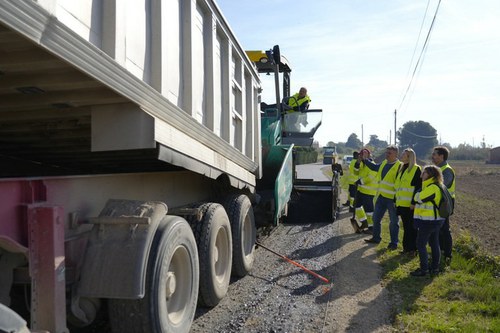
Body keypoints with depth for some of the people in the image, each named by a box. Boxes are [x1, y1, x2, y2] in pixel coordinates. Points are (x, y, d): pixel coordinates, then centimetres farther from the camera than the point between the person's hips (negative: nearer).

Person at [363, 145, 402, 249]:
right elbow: (374, 167, 29)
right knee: (376, 218, 15)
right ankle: (376, 237, 31)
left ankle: (394, 242, 15)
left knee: (394, 221, 5)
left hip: (392, 198, -8)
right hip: (381, 196, 8)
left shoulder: (399, 166, -14)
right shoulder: (384, 163, 10)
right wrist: (364, 159, 24)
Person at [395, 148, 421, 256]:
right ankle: (406, 247, 21)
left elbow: (418, 187, -14)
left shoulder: (416, 169, -9)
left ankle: (413, 249, 8)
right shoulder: (401, 169, 16)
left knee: (412, 227, 0)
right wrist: (396, 200, 18)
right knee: (406, 227, 13)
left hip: (410, 204, -7)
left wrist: (414, 202, -20)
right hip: (401, 203, 7)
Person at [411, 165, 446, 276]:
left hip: (428, 221, -10)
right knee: (434, 243, 15)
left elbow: (419, 198, -20)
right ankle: (435, 267, 24)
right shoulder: (437, 186, 13)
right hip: (435, 220, 10)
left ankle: (424, 269, 1)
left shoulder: (432, 187, -21)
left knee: (421, 244, -2)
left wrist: (417, 194, -1)